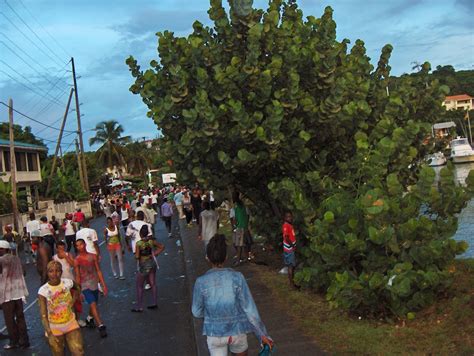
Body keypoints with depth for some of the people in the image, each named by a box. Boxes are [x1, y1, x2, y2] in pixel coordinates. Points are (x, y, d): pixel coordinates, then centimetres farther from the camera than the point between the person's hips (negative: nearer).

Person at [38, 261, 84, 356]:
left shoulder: (68, 283, -10)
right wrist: (50, 334, -30)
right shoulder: (43, 291, -18)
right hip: (54, 328, -2)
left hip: (71, 324, 2)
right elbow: (43, 315, -20)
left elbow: (77, 288, 17)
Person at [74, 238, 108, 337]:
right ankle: (101, 326, -14)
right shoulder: (77, 260, -7)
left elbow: (98, 271, 4)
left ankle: (89, 319, 44)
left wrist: (103, 285, 2)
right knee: (93, 305, -15)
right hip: (85, 286, -4)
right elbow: (77, 277, -4)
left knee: (93, 304, 17)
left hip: (94, 284, 4)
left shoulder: (93, 256, 0)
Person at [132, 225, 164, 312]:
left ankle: (139, 307, 9)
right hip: (152, 263, 6)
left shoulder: (139, 243, -18)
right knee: (153, 284, 16)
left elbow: (137, 256, -21)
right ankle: (155, 303, 21)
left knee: (139, 286, 7)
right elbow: (162, 247, 4)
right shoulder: (151, 241, -2)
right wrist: (154, 254, 6)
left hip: (143, 266, -6)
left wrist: (136, 255, 1)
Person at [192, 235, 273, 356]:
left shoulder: (201, 282, -16)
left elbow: (197, 312, -4)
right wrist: (262, 334, -7)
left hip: (214, 333, 0)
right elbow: (250, 309, -15)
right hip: (237, 330, 1)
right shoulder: (237, 277, -17)